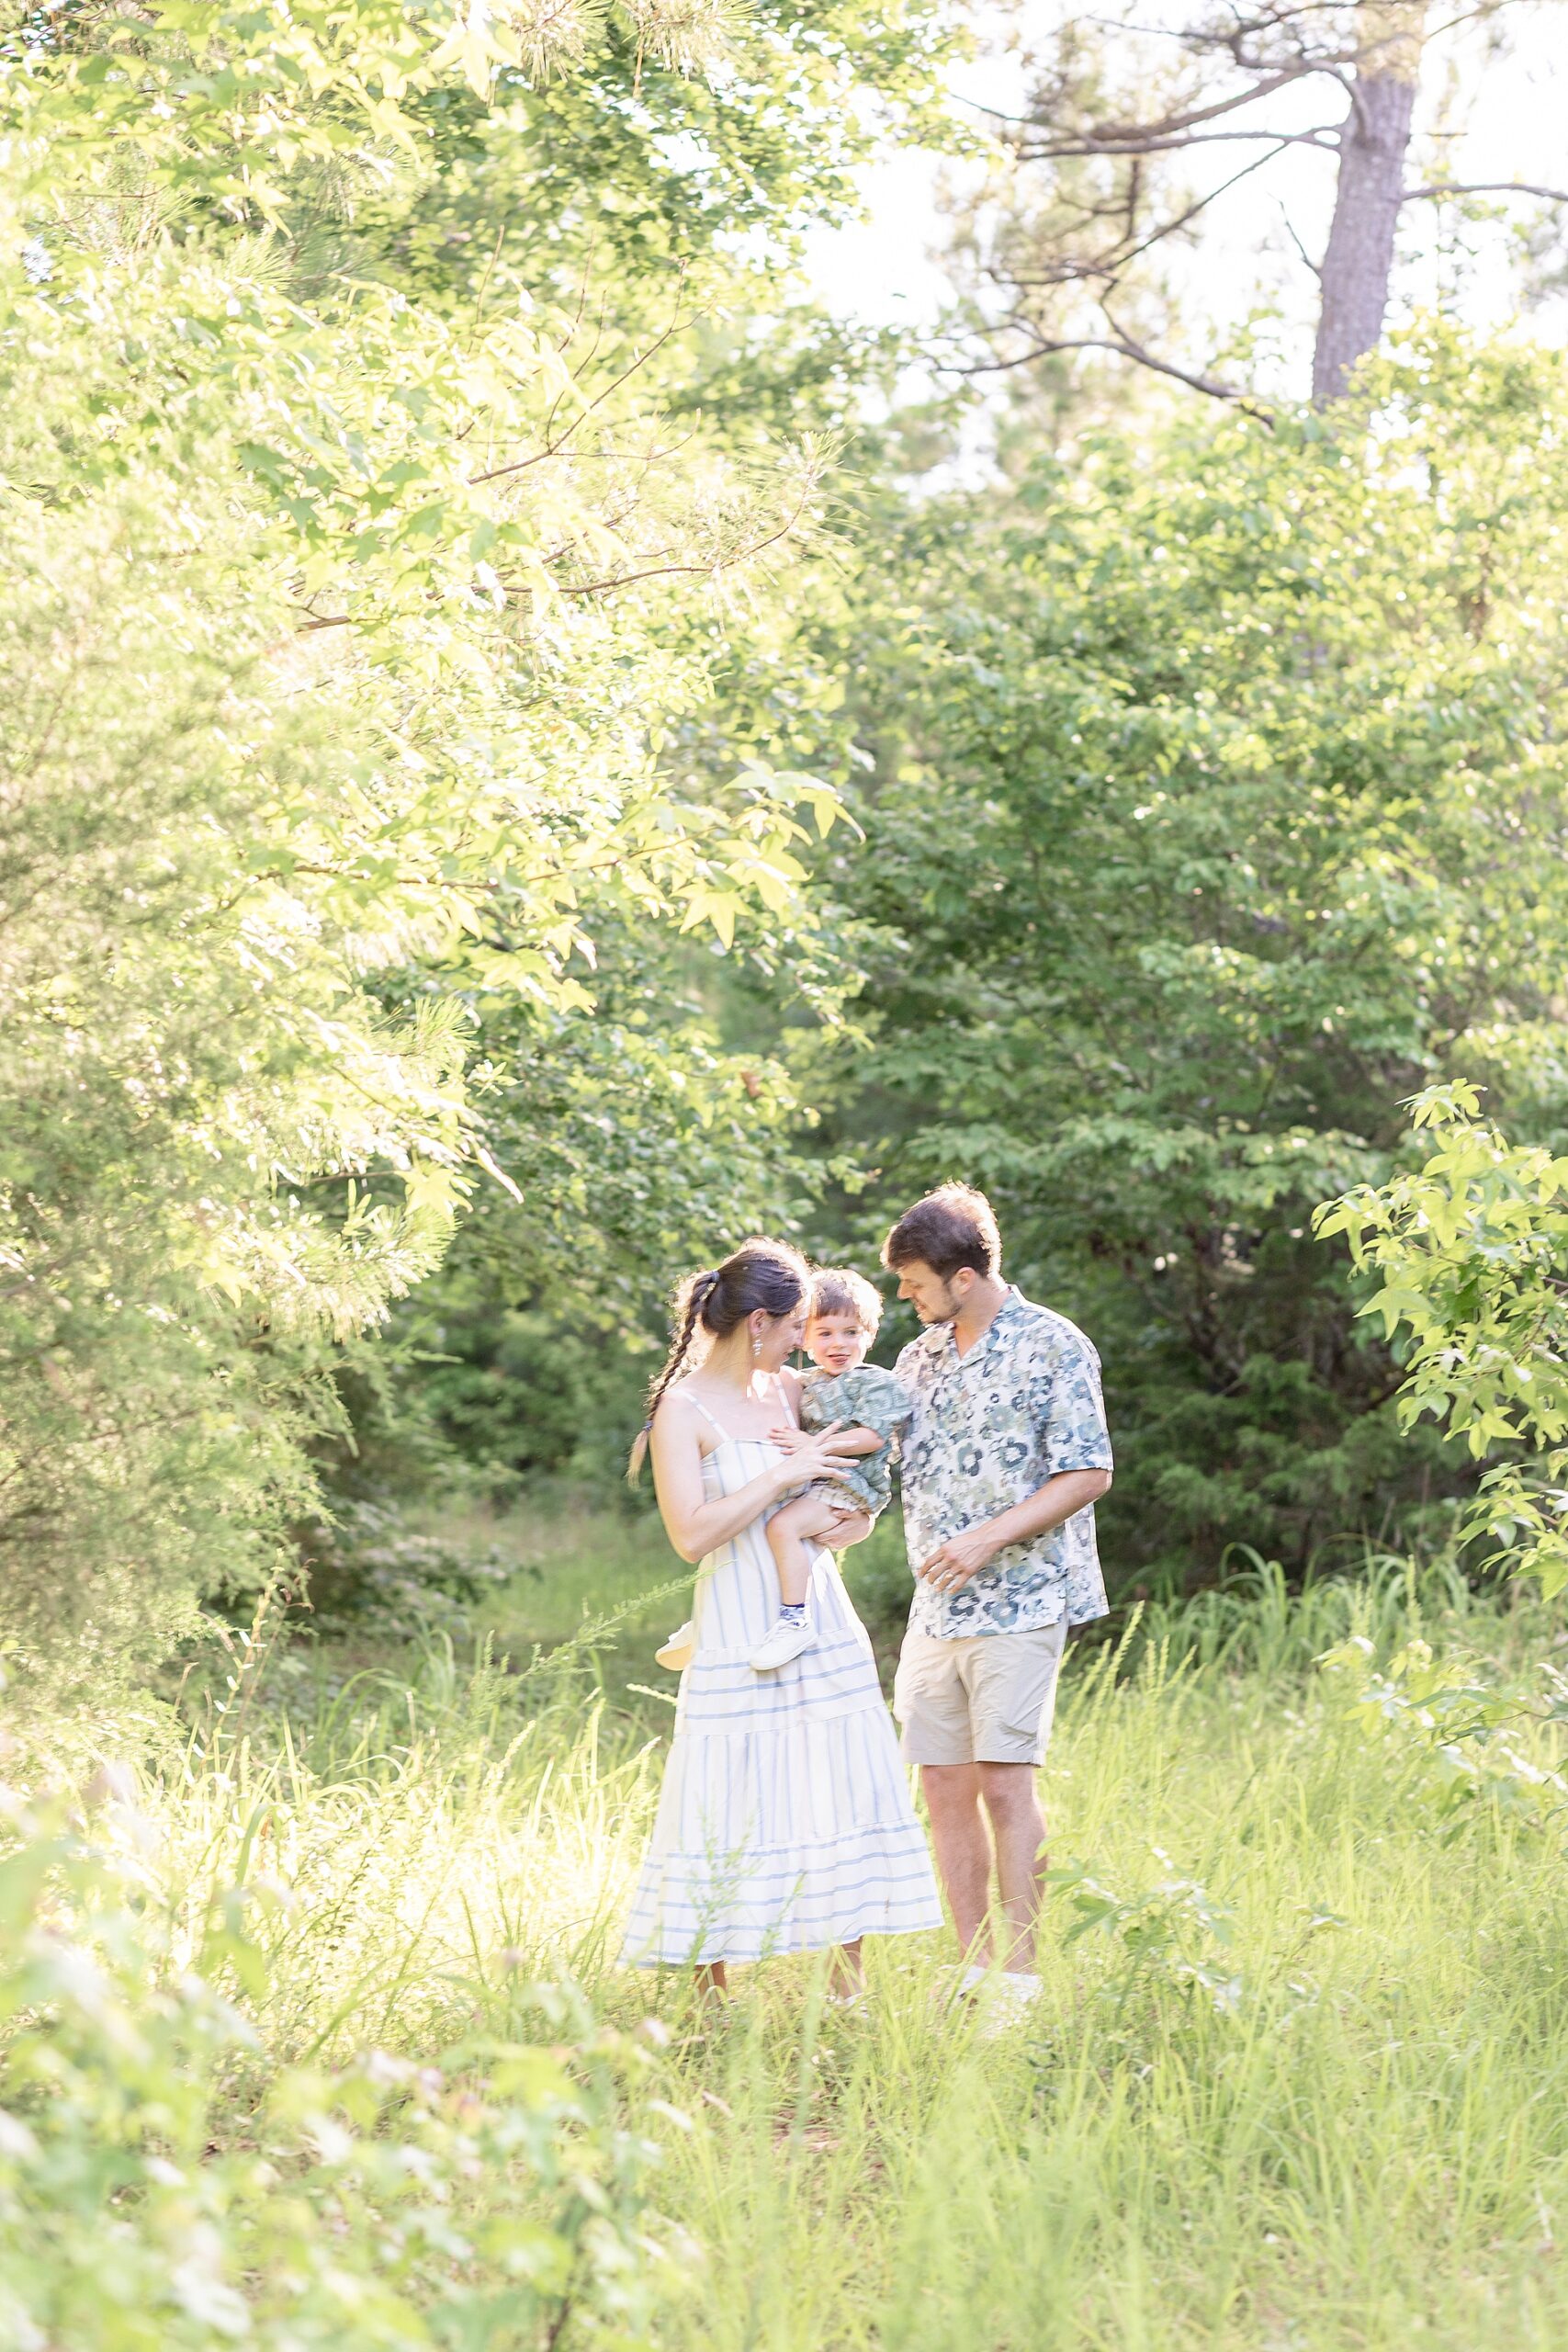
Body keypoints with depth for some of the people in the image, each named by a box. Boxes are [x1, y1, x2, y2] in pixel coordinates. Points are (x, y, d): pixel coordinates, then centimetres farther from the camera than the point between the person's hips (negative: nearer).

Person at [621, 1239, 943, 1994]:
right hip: (739, 1640, -6)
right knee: (730, 1817, -4)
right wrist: (782, 1477, -16)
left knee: (849, 1803, 4)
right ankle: (711, 2009, 5)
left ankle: (847, 1998, 11)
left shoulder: (791, 1392, 11)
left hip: (823, 1628, 6)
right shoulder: (682, 1411, -8)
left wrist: (848, 1520, 4)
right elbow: (691, 1533, -18)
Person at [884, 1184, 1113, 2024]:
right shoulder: (920, 1357, 15)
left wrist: (990, 1539, -17)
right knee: (944, 1787, 5)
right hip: (934, 1607, 7)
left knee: (1005, 1783, -10)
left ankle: (1021, 1977, -5)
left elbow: (1088, 1475, -10)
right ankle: (974, 1970, 12)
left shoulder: (1051, 1347, -6)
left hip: (1019, 1601, -7)